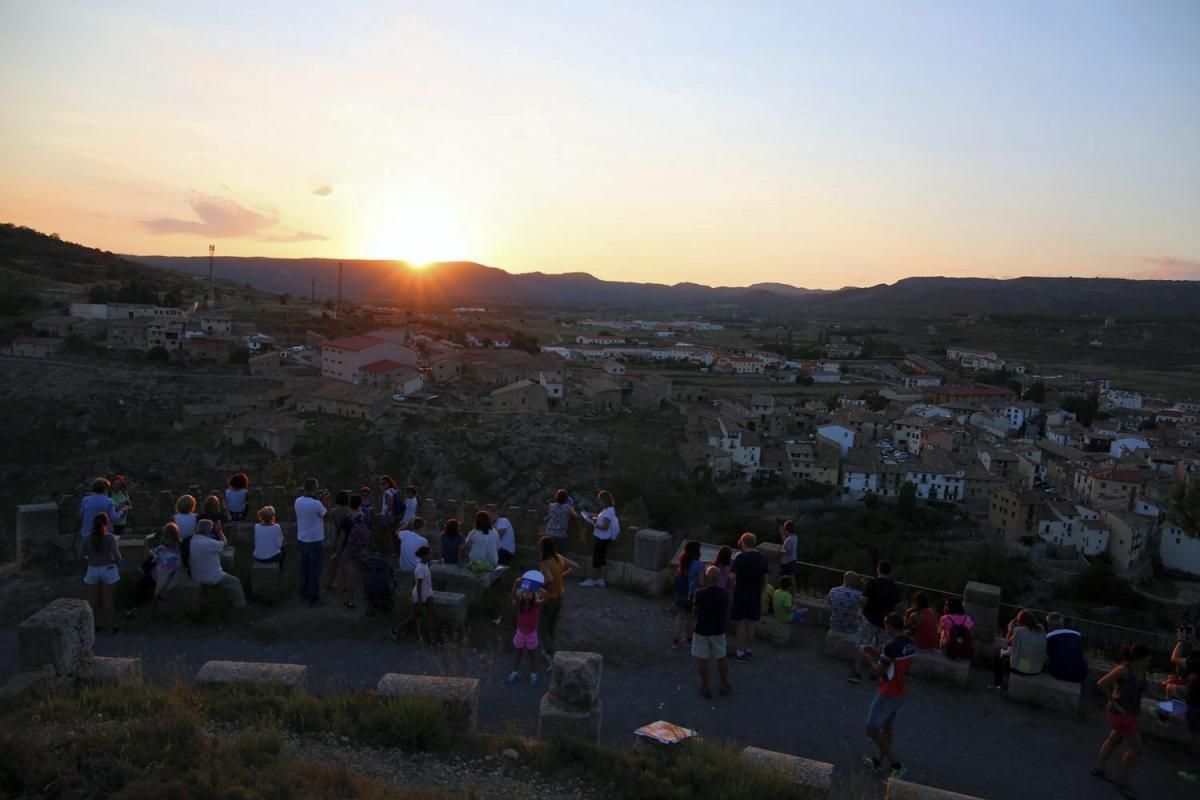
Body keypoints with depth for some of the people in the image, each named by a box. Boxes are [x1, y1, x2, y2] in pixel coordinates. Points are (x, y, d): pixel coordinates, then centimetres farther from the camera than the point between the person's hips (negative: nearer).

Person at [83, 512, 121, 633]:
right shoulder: (110, 537, -15)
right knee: (108, 601, 8)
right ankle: (108, 627, 17)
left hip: (92, 571, 2)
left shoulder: (88, 537, -6)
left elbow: (83, 554, 1)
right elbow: (117, 556, -18)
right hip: (108, 571, -2)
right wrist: (117, 561, 4)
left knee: (93, 600, 15)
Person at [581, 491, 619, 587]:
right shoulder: (606, 510, 10)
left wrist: (593, 524, -19)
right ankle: (601, 579, 20)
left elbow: (605, 527, -24)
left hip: (602, 539, -10)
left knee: (596, 559, -2)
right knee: (602, 559, 14)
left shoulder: (608, 511, -21)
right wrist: (594, 518, 7)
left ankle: (593, 580, 5)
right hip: (601, 538, 10)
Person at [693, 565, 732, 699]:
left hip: (702, 631, -2)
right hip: (719, 631, 3)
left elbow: (695, 609, -5)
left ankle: (705, 689, 18)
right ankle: (724, 686, 28)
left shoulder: (700, 593, -20)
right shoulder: (724, 593, -11)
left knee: (704, 660, 10)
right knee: (721, 659, 17)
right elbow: (727, 612, 0)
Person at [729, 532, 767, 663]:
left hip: (741, 595, -6)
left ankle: (740, 653, 7)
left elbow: (732, 576, -22)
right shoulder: (762, 558, 4)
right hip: (755, 596, 6)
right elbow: (765, 578, 9)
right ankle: (748, 650, 24)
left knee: (740, 623, 3)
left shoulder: (741, 557, -15)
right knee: (750, 623, 15)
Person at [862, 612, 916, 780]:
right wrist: (879, 653, 13)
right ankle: (879, 760, 36)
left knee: (872, 729, 2)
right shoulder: (910, 644, -1)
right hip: (900, 693, 9)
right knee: (888, 726, 22)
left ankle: (896, 765, 3)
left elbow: (879, 672, -20)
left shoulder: (892, 646, -27)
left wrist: (872, 659, -2)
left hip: (888, 694, -9)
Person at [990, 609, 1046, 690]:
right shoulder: (1041, 630, 2)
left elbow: (1009, 643, -4)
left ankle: (998, 684, 31)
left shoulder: (1019, 630, -17)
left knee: (997, 657, 20)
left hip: (1021, 668, -6)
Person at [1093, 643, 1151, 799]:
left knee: (1114, 740, 22)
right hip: (1121, 714, -8)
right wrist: (1114, 703, -21)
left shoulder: (1141, 670, -1)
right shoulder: (1124, 669, -25)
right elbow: (1101, 684, -27)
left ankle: (1098, 769, 38)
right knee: (1136, 748, 0)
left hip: (1131, 712, 8)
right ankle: (1123, 781, 16)